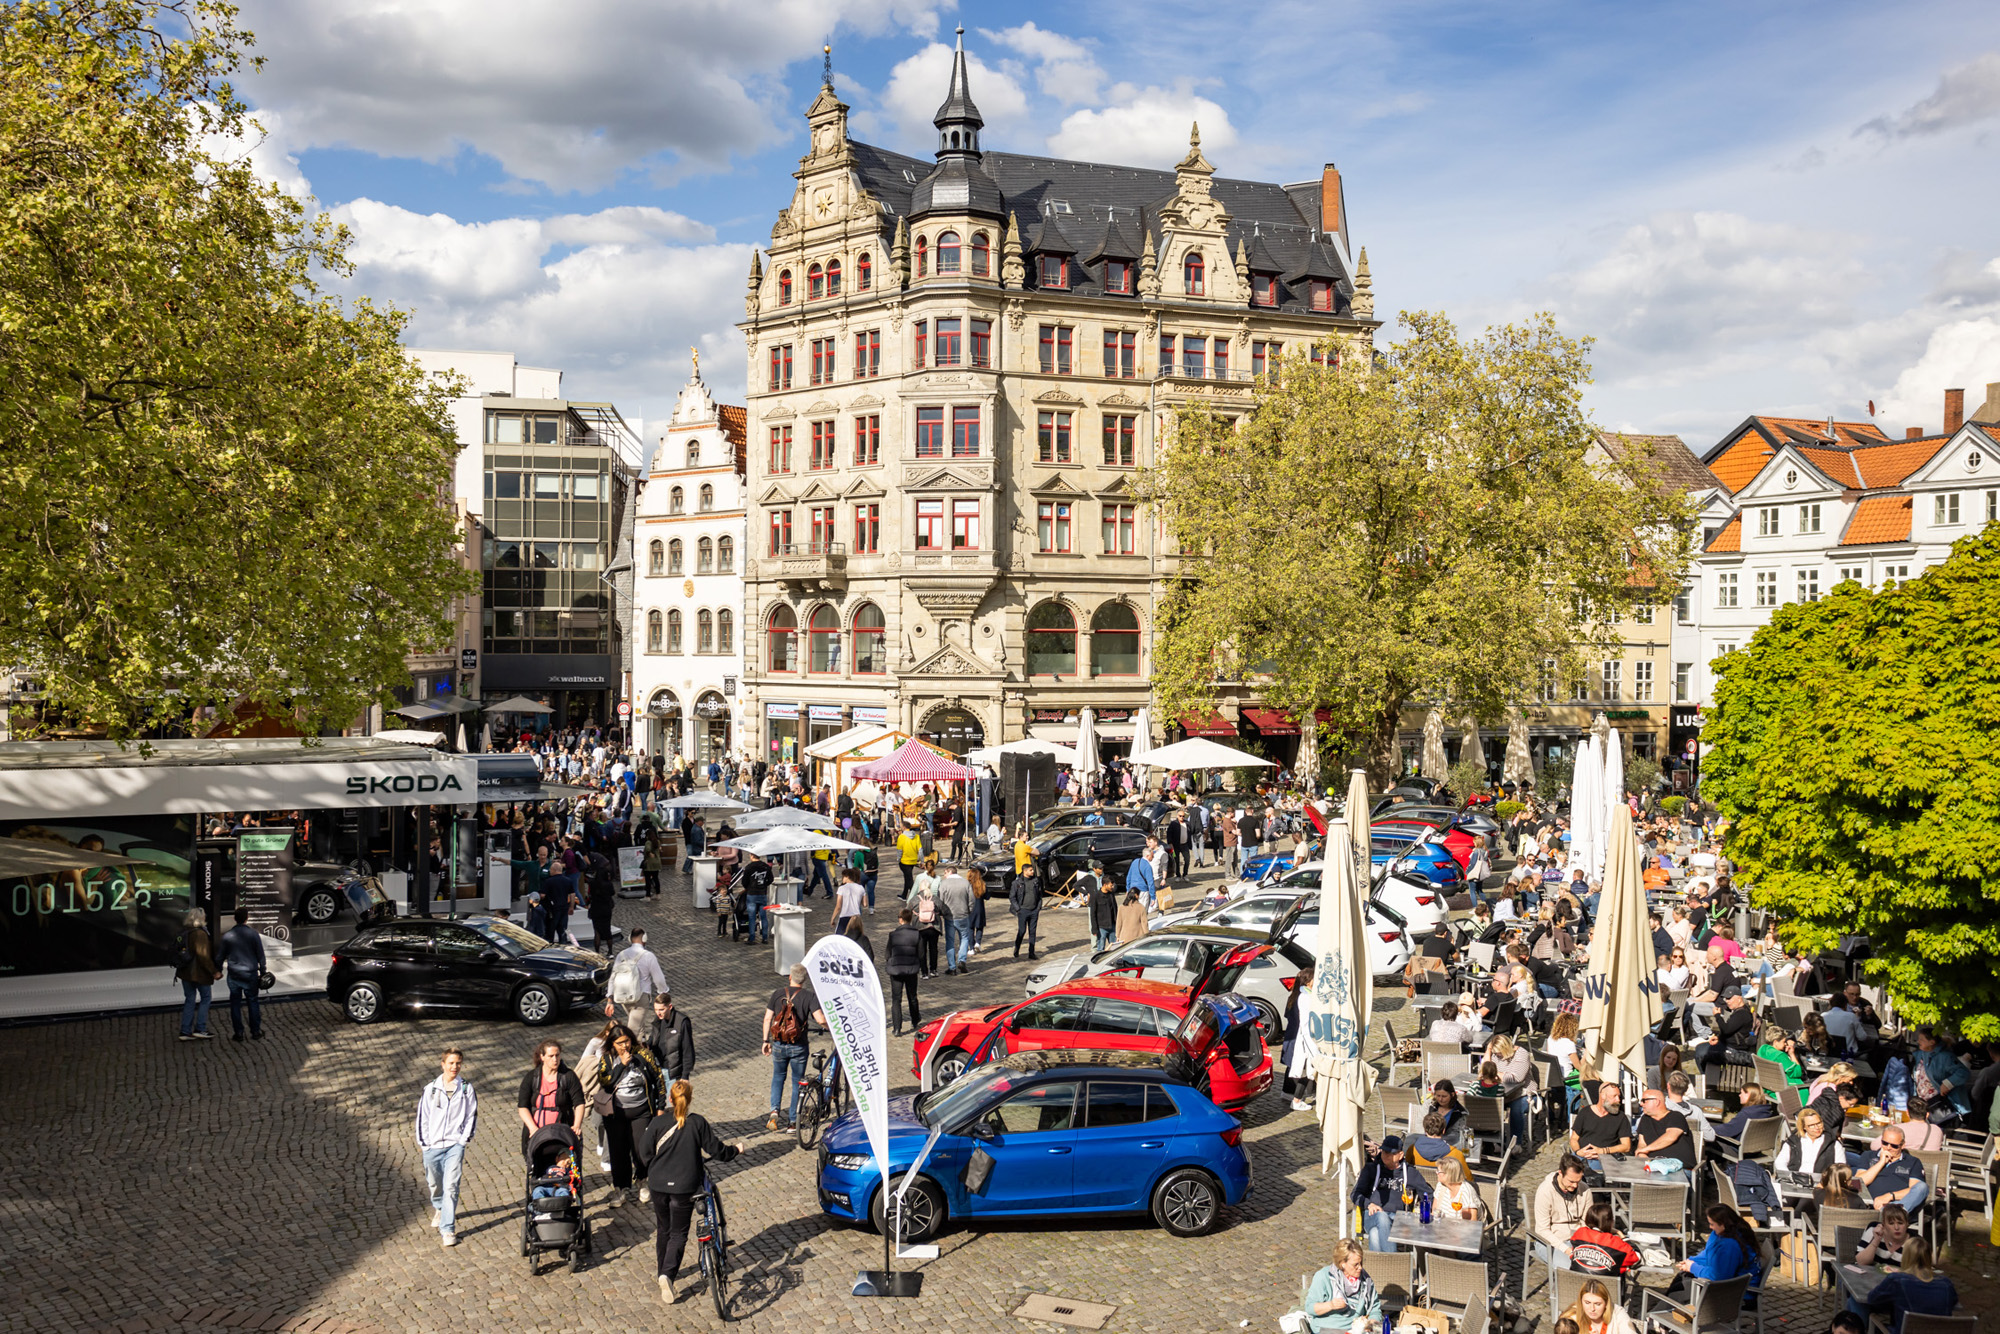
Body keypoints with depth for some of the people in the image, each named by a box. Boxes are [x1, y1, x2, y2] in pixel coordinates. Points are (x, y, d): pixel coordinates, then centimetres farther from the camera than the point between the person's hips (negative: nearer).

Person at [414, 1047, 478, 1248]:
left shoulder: (466, 1089, 1)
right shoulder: (430, 1089, 0)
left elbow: (472, 1117, 7)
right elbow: (422, 1118, 5)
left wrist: (464, 1139, -1)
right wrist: (423, 1143, 1)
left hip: (455, 1145, -1)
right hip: (432, 1146, 1)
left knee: (451, 1187, -12)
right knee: (435, 1184, 16)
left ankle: (448, 1229, -7)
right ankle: (439, 1207, 48)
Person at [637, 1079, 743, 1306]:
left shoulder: (657, 1123, -7)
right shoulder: (698, 1122, -11)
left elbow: (645, 1153, -2)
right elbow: (716, 1150, -6)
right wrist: (736, 1149, 13)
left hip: (658, 1185, 2)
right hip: (684, 1186, -2)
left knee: (663, 1229, 21)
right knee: (679, 1233, 5)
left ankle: (663, 1270, 35)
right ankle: (668, 1274, -14)